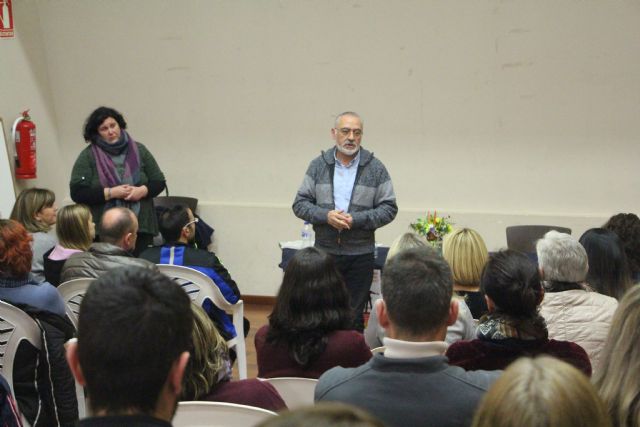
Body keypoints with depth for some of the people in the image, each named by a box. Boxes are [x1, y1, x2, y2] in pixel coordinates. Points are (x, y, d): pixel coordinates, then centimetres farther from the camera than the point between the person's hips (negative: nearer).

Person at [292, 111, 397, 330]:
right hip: (324, 252, 1)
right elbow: (300, 204, 5)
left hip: (360, 255, -1)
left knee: (354, 317, 6)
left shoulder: (375, 168, 1)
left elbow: (389, 208, 0)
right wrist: (326, 216, -14)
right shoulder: (318, 165, 5)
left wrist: (356, 219, -14)